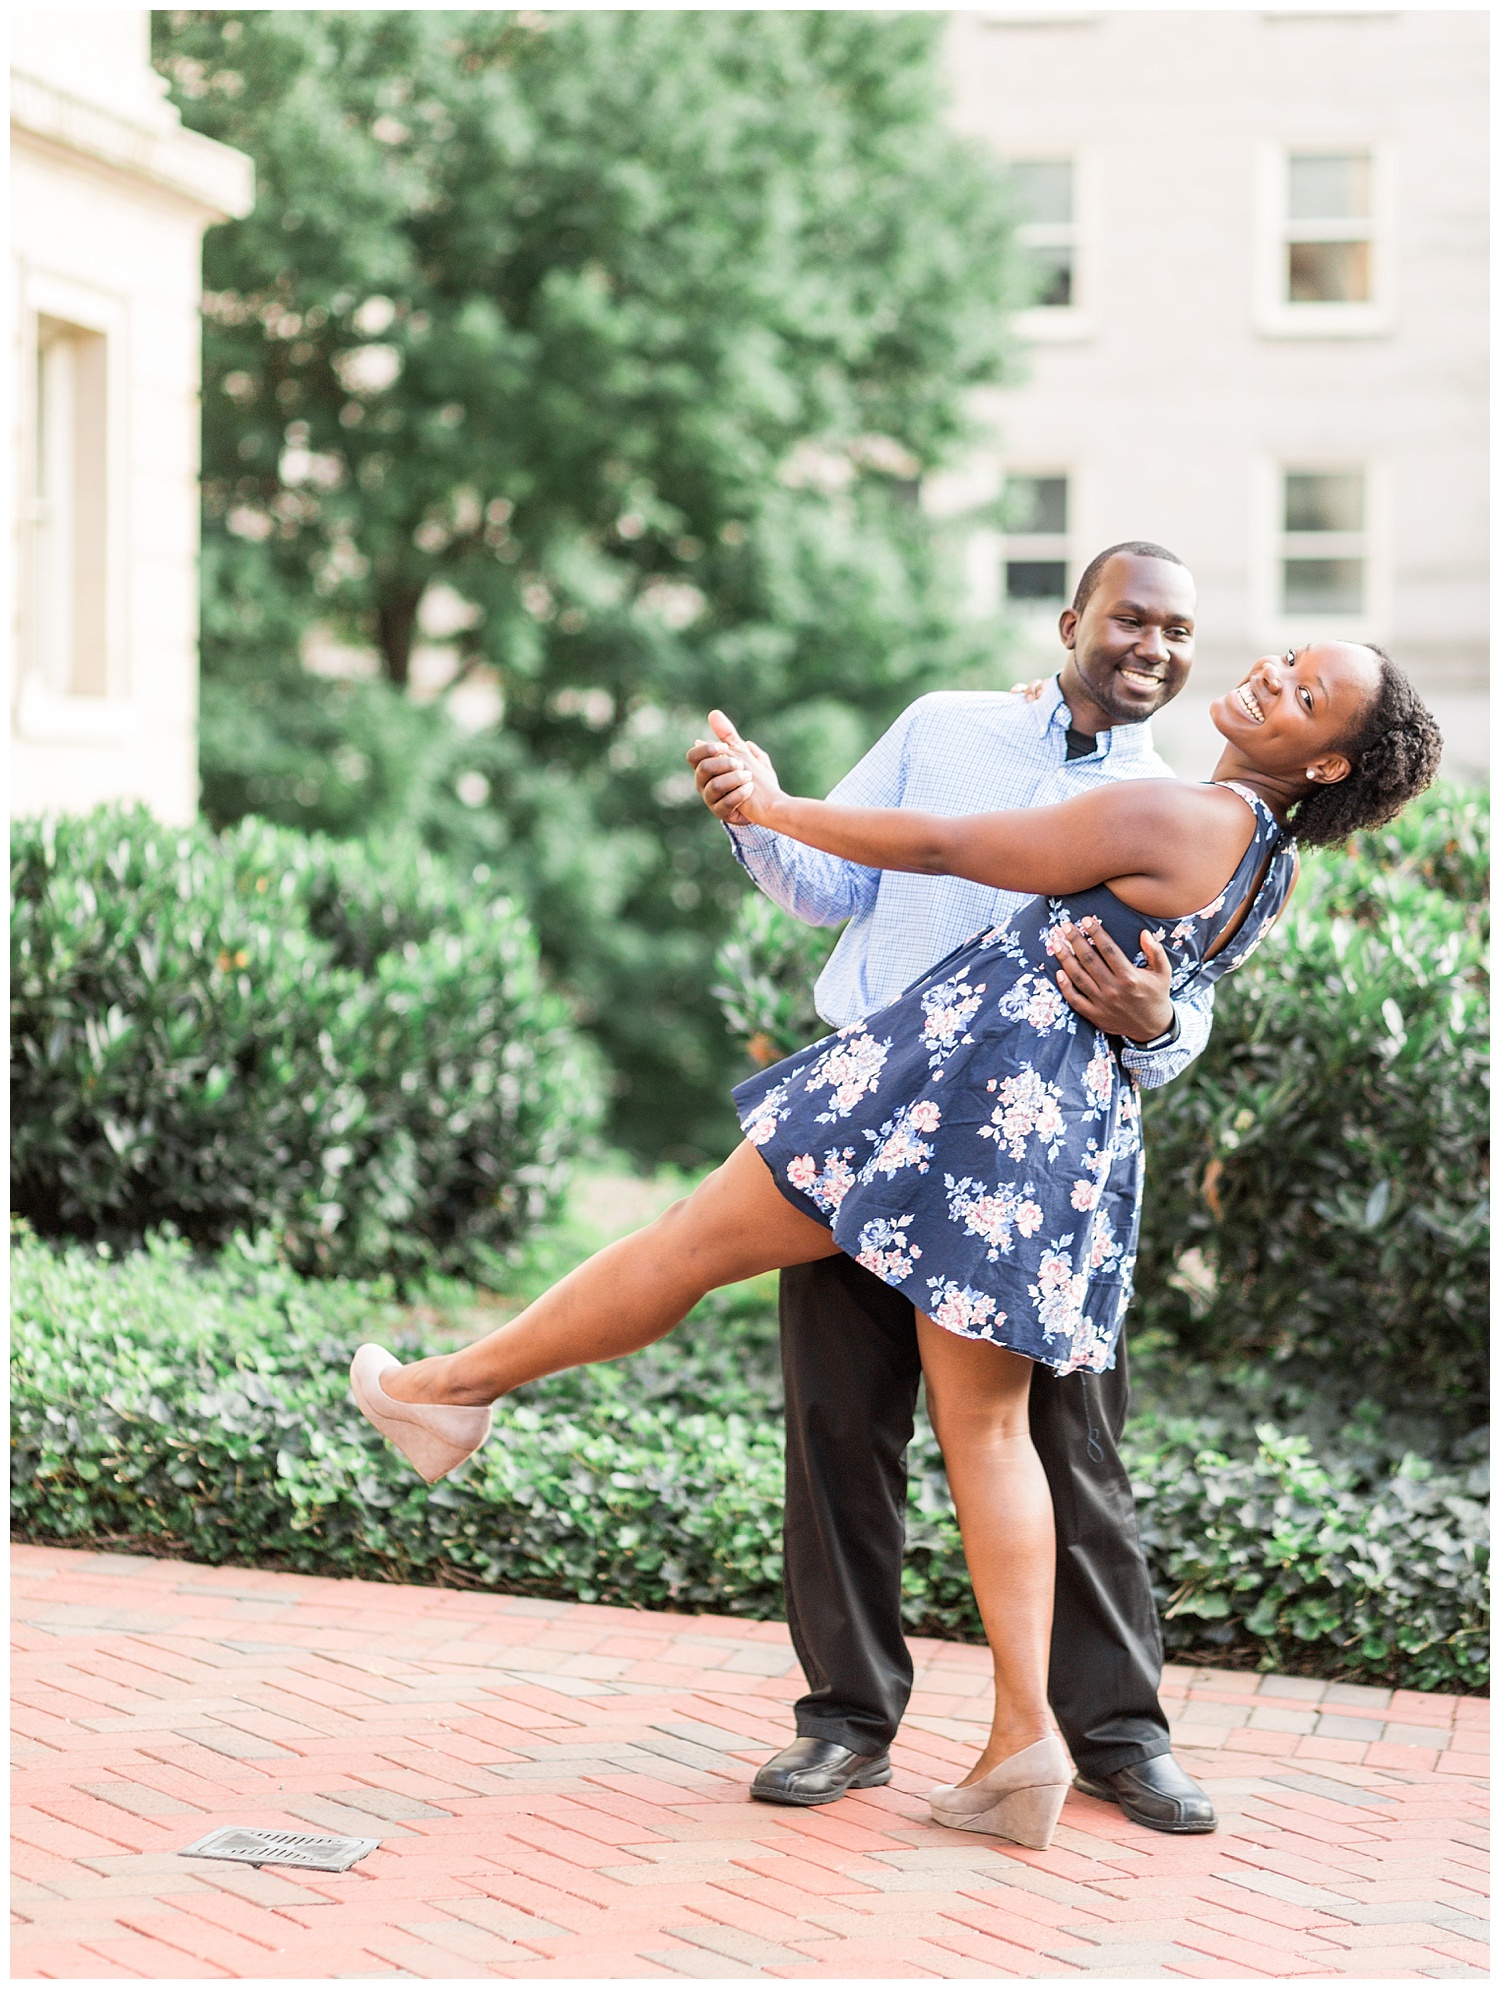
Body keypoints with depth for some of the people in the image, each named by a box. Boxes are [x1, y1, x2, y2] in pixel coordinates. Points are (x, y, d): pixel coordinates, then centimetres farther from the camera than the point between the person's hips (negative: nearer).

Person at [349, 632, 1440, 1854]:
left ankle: (457, 1388, 18)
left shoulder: (1164, 816, -13)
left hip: (967, 1081, -8)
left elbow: (941, 847, -10)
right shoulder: (1274, 870, 12)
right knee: (988, 1428, 8)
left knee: (699, 1241, 5)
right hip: (1083, 1142, 8)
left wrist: (773, 808, 2)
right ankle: (1023, 1737, 4)